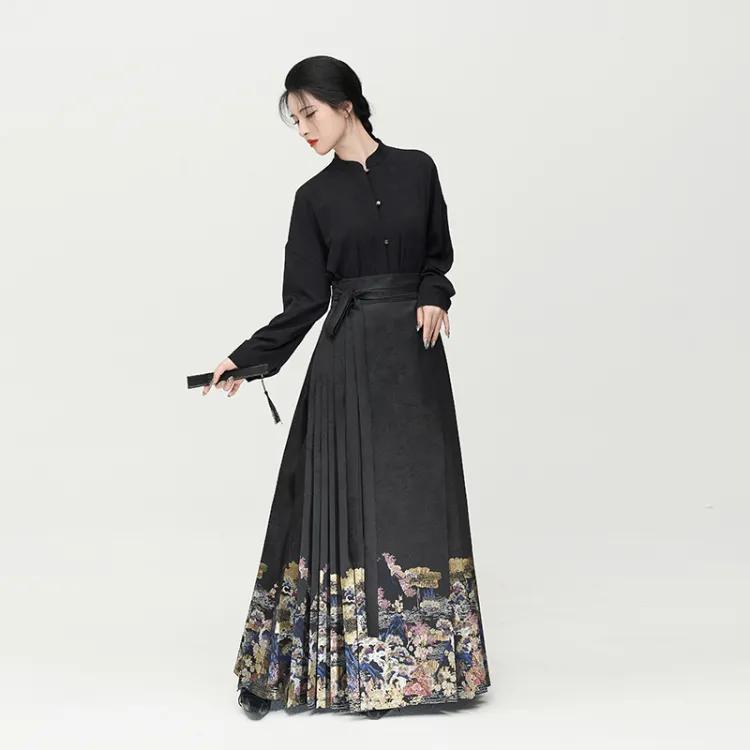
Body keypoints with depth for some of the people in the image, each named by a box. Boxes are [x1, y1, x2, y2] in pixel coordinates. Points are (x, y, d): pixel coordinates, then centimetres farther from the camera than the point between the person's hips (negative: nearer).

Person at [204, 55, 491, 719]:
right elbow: (304, 302, 1)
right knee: (343, 501, -1)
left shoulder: (416, 168, 5)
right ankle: (343, 665, 11)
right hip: (348, 361, -1)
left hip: (416, 355, 1)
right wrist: (247, 360, -8)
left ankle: (407, 660, 18)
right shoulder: (315, 196, 3)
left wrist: (433, 296, -8)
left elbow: (438, 254, 13)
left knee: (416, 498, 4)